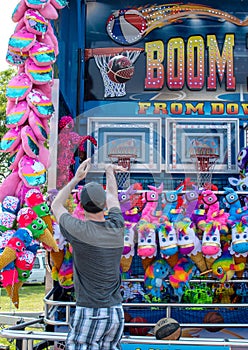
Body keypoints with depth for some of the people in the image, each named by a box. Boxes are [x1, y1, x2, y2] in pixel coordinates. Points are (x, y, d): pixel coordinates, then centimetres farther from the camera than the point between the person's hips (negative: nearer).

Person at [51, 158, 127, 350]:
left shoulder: (79, 231, -12)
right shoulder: (117, 228, 0)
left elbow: (56, 206, 9)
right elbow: (113, 197, 21)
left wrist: (76, 178, 16)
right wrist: (110, 171, 38)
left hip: (89, 313, -5)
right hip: (116, 312, 5)